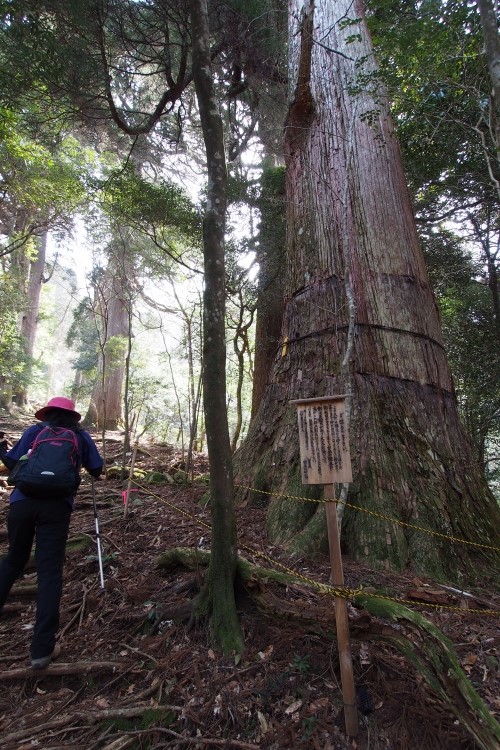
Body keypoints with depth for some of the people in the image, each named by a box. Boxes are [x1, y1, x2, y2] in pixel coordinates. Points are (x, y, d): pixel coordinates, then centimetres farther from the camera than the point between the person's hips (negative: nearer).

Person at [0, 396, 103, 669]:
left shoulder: (34, 431, 13)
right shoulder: (81, 436, 13)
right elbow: (97, 470, 15)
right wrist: (79, 461, 37)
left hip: (22, 501, 2)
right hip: (56, 506, -2)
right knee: (49, 572, 2)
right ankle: (42, 649, 3)